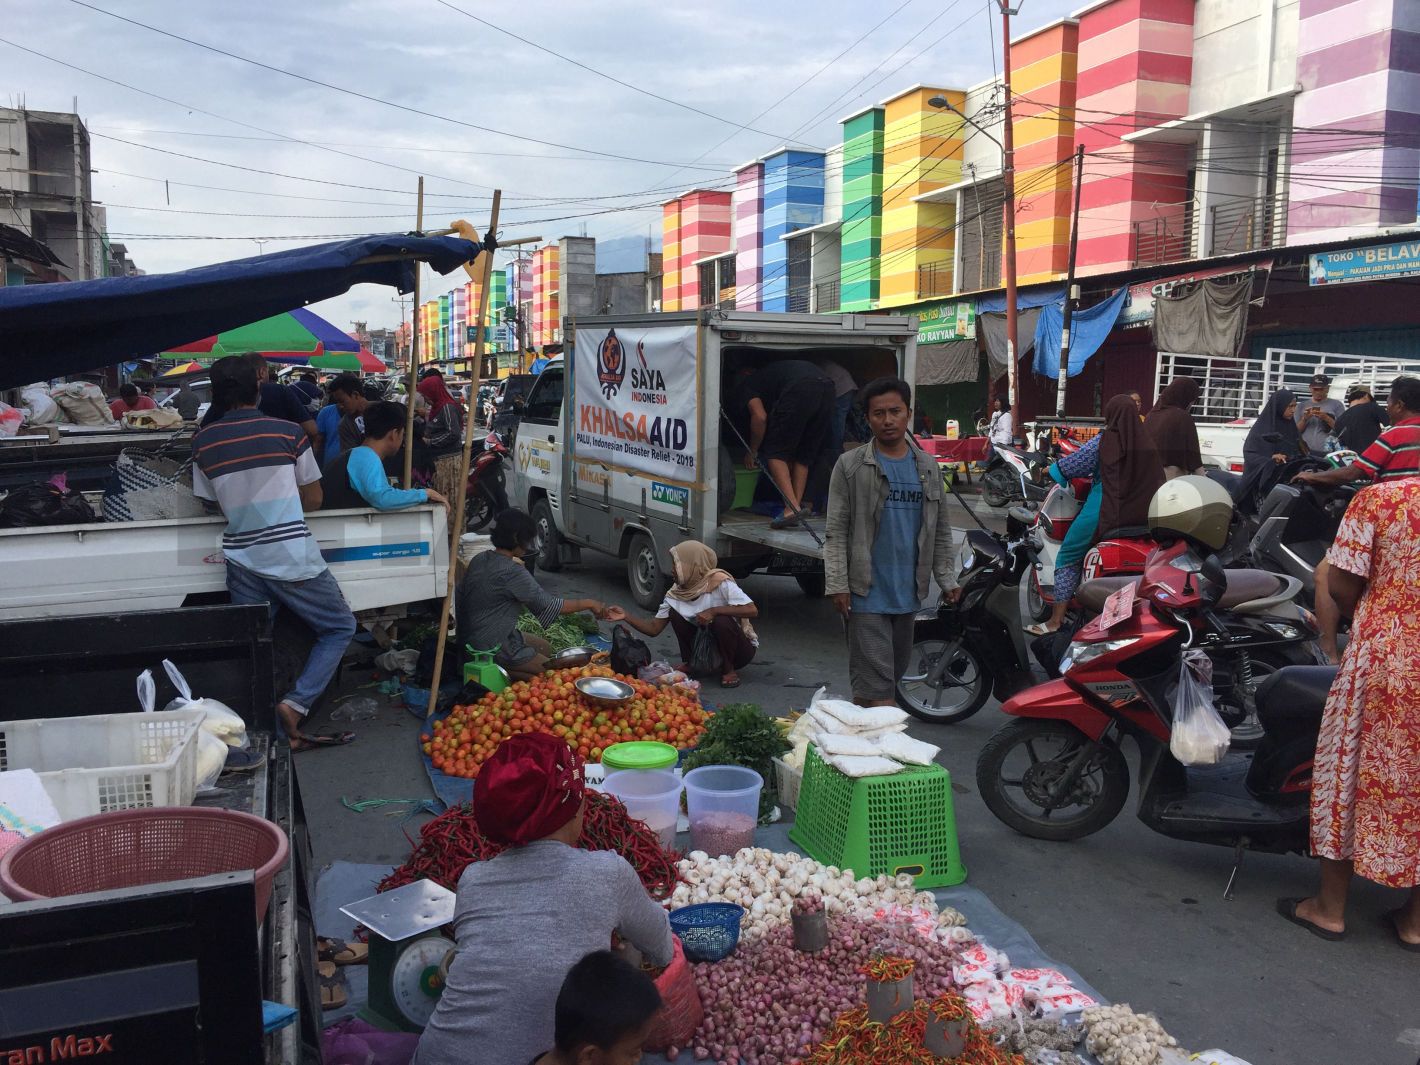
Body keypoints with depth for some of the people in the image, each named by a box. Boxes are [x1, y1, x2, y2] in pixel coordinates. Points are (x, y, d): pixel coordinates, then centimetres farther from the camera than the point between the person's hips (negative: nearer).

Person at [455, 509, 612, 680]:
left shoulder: (479, 560, 2)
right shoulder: (513, 572, -24)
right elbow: (551, 606, -18)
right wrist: (589, 603, -5)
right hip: (493, 649, -9)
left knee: (544, 647, 24)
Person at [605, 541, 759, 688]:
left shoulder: (719, 582, -22)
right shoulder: (675, 594, -5)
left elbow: (752, 610, -31)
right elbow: (654, 629, -3)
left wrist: (713, 611, -34)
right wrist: (626, 617, -16)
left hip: (740, 649, -4)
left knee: (721, 620, -34)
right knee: (675, 612, -11)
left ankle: (729, 669, -10)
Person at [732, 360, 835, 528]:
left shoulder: (745, 387, 19)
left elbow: (759, 417, 4)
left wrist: (752, 451, 16)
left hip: (799, 390, -7)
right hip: (825, 386, 7)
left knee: (775, 452, 3)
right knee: (803, 457, 18)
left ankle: (792, 508, -9)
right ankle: (797, 505, 11)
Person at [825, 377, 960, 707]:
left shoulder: (928, 467, 10)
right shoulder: (850, 466, -4)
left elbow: (941, 531, 15)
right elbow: (836, 533, -6)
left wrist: (947, 580, 9)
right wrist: (837, 585, -12)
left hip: (908, 593, 5)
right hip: (867, 593, -5)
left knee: (896, 670, 14)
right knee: (877, 680, -8)